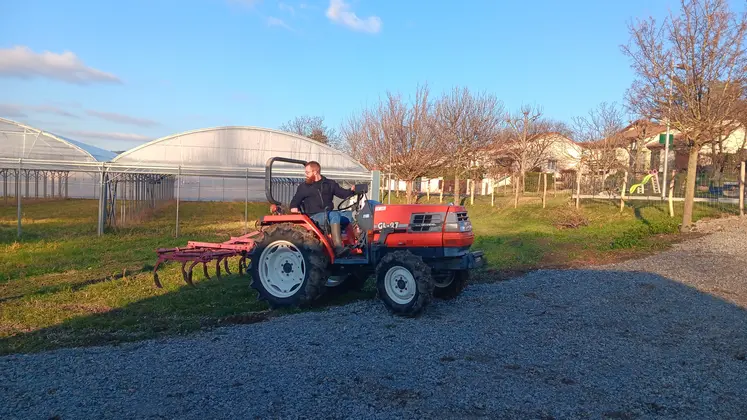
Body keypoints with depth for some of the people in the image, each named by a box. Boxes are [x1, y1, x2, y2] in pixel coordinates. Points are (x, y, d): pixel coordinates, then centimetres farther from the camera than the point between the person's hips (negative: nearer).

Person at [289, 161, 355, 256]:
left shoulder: (330, 184, 17)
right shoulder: (303, 187, 15)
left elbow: (343, 193, 13)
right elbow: (295, 201, 16)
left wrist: (352, 191, -7)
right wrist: (294, 208, -6)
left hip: (329, 213, 2)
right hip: (314, 216, -2)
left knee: (335, 215, -32)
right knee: (325, 216, -34)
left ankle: (339, 247, -45)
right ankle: (338, 247, -42)